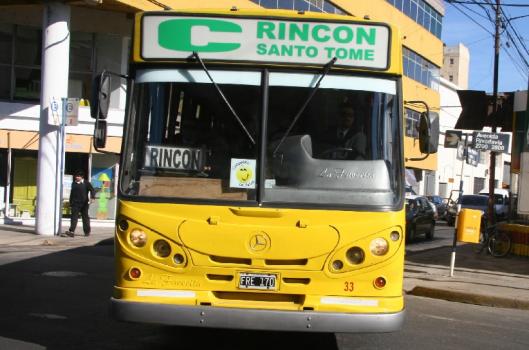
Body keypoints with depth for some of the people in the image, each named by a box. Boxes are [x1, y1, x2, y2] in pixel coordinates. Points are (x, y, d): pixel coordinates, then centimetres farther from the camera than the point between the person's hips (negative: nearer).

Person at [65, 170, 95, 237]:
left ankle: (87, 231, 18)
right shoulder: (74, 183, 13)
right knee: (74, 217, -8)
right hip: (75, 204, 3)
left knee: (85, 217, 7)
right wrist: (71, 204, 18)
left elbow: (92, 190, -7)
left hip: (84, 204, -3)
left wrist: (92, 197, -27)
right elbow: (72, 193, 19)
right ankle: (71, 231, -17)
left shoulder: (86, 183, -1)